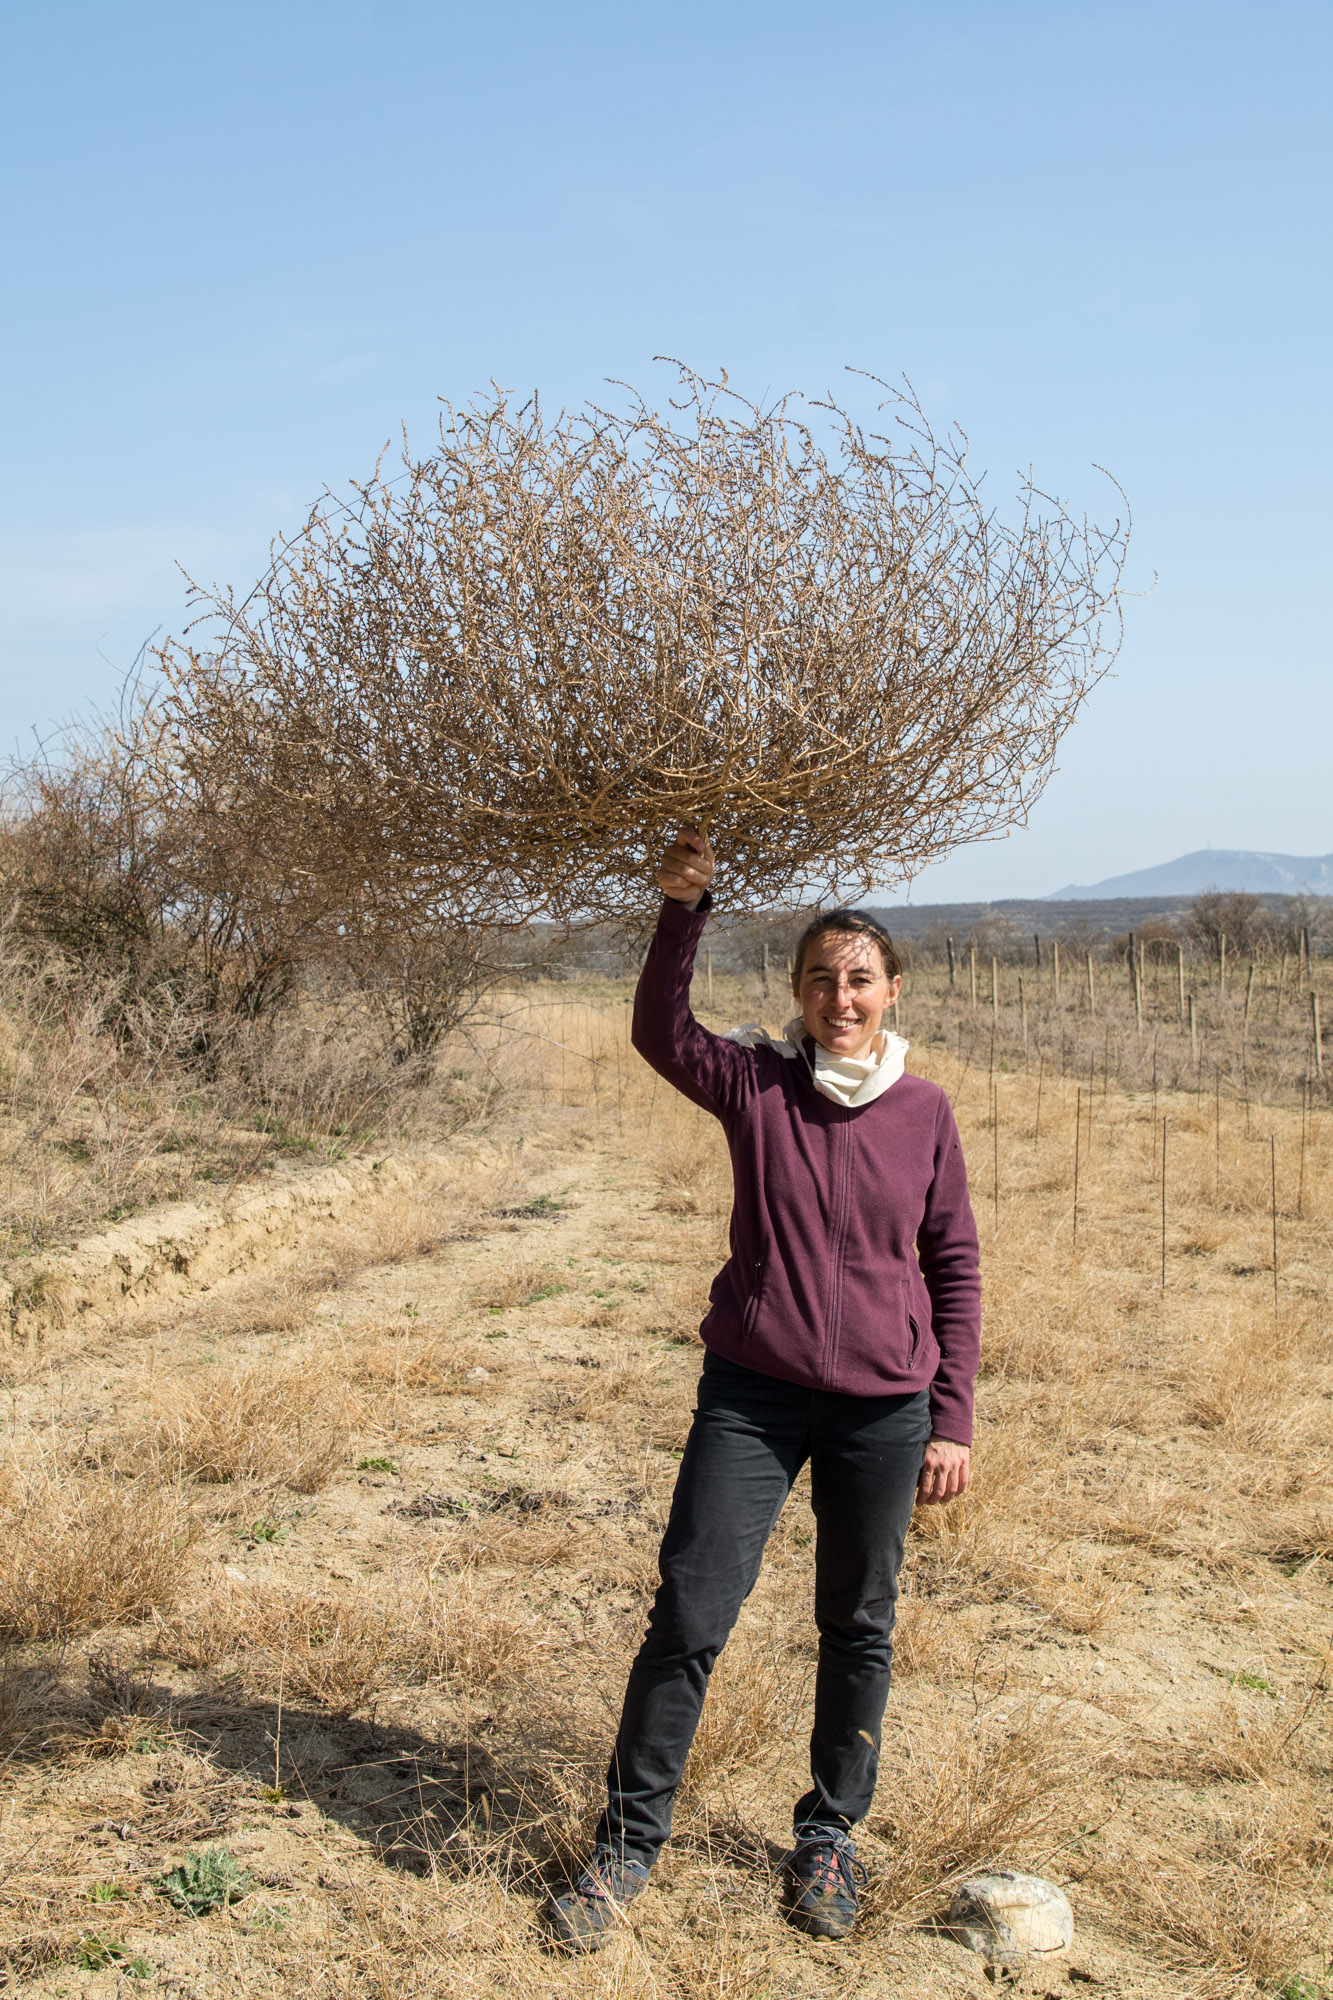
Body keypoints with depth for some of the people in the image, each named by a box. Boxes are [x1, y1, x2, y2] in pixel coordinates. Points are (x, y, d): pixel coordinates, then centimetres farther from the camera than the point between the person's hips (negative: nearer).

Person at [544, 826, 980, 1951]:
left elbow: (954, 1271, 5)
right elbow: (660, 1031, -17)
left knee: (860, 1629, 13)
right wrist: (684, 910, -27)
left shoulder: (925, 1112, 1)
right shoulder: (757, 1085, -1)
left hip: (883, 1409, 1)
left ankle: (829, 1837, 32)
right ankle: (628, 1845, 13)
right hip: (752, 1395, -1)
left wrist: (952, 1419, 2)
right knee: (688, 1617, -2)